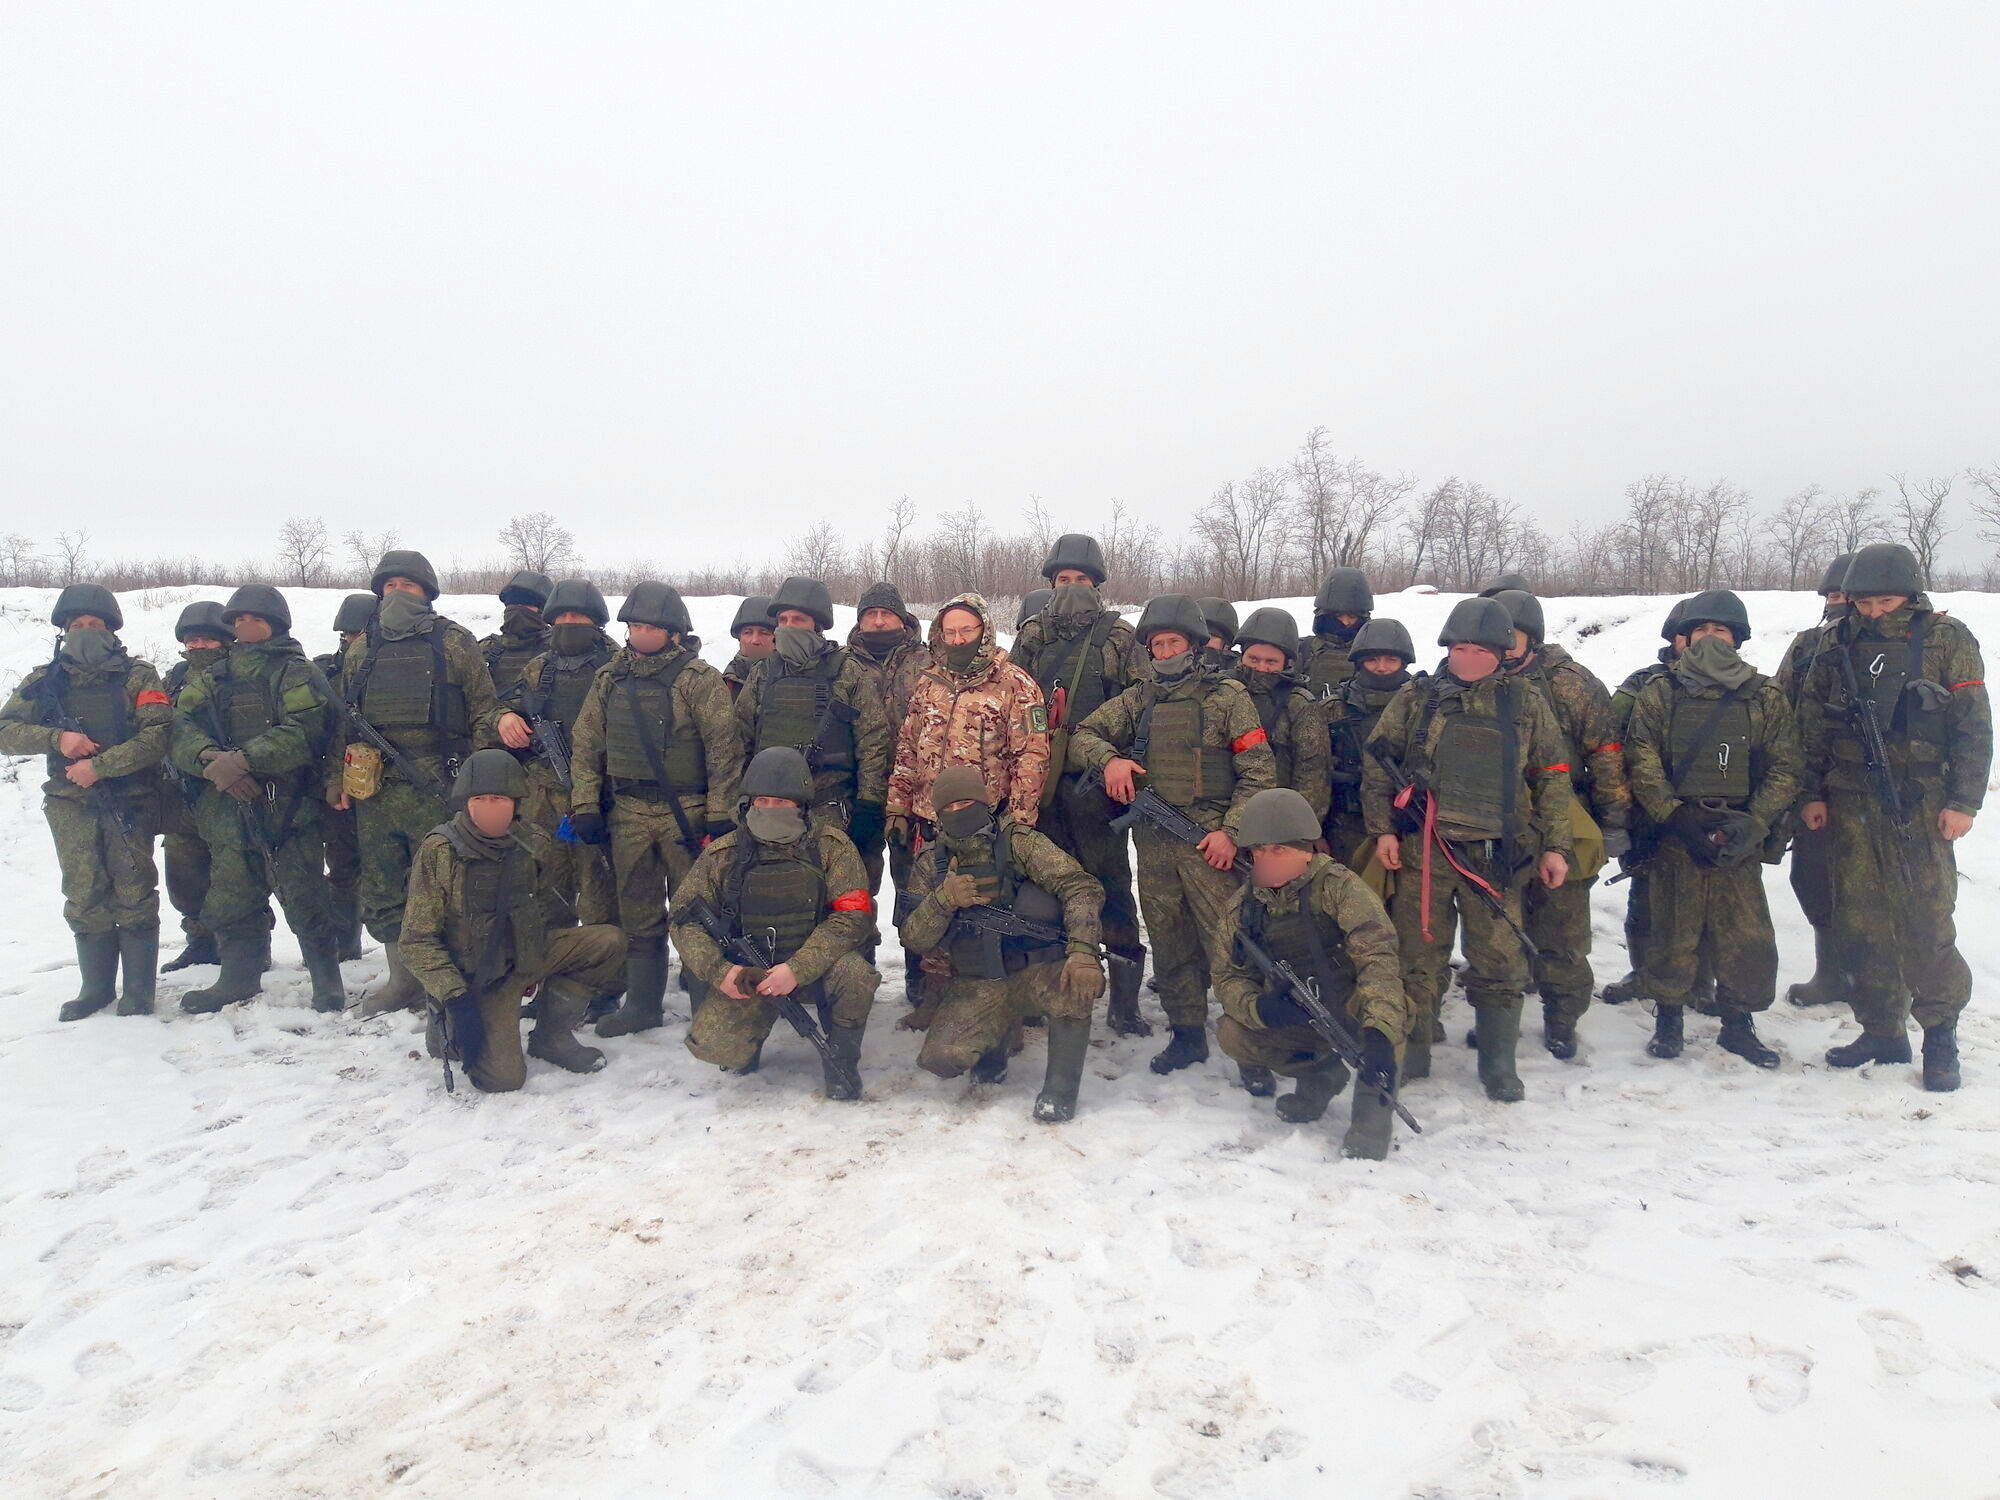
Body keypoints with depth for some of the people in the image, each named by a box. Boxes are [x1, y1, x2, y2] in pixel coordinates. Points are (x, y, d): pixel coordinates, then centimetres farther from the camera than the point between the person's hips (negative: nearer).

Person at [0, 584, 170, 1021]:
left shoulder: (136, 676, 0)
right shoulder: (45, 681, 10)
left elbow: (158, 734, -11)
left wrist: (100, 764, -18)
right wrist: (57, 738, -13)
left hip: (129, 802, -3)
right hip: (71, 806, 3)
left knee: (134, 897, 0)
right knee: (84, 900, 9)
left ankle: (139, 989, 9)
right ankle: (96, 987, 20)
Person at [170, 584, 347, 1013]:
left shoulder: (298, 674, 3)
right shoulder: (209, 680, 18)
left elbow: (304, 732, -13)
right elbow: (181, 729, 4)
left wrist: (245, 759, -22)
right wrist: (210, 759, -17)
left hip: (288, 806, -5)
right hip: (227, 807, 5)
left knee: (305, 899, -4)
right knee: (230, 903, 12)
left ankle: (327, 979, 9)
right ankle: (239, 978, 28)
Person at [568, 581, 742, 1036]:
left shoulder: (699, 678, -6)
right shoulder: (610, 678, 9)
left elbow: (723, 747, -8)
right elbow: (586, 744, 12)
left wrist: (719, 814, -11)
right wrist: (585, 805, 5)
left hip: (686, 811, -4)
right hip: (627, 811, 5)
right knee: (638, 913, 12)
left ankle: (707, 1006, 11)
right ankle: (643, 1003, 23)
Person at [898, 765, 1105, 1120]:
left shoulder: (1019, 843, -6)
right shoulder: (932, 864, 5)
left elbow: (1080, 887, -17)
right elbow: (914, 939, -2)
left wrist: (1083, 951, -34)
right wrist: (943, 900, -22)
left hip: (1036, 973, -2)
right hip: (976, 987, 3)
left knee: (1076, 982, -35)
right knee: (940, 1058, -22)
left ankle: (1060, 1087, -12)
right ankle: (994, 1041, 14)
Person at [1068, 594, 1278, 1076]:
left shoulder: (1227, 696, 1)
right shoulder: (1138, 699, 13)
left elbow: (1259, 772, -2)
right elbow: (1083, 737, 12)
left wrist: (1231, 830, -12)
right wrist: (1108, 758, -10)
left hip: (1210, 841, -4)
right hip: (1153, 843, 5)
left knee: (1227, 947, -9)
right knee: (1169, 945, 12)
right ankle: (1187, 1034, 25)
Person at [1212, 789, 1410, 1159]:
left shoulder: (1337, 886, -20)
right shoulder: (1243, 906, -5)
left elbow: (1378, 957, -31)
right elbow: (1228, 976, -5)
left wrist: (1379, 1032, -47)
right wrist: (1257, 1006, -31)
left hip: (1354, 1015, -4)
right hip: (1296, 1020, 5)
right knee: (1231, 1035, -19)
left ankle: (1372, 1104, -11)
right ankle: (1320, 1076, 9)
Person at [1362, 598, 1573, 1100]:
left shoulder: (1525, 705, 10)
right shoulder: (1415, 699, 7)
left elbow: (1552, 777, 12)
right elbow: (1376, 764, 6)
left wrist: (1555, 846, 6)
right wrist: (1383, 829, -2)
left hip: (1496, 852, 1)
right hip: (1424, 847, 0)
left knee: (1500, 961, 3)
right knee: (1418, 955, 5)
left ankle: (1498, 1064, 18)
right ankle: (1409, 1055, 18)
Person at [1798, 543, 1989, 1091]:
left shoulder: (1946, 640, 1)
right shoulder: (1839, 647, 9)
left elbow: (1973, 726, -1)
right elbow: (1812, 727, 13)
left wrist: (1963, 801, -7)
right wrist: (1813, 793, 8)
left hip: (1922, 805, -3)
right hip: (1852, 805, 3)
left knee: (1927, 922, -4)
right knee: (1861, 922, 5)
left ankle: (1940, 1034, 13)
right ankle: (1882, 1032, 17)